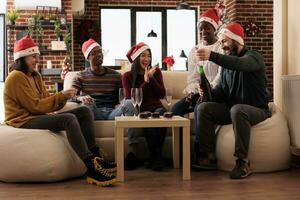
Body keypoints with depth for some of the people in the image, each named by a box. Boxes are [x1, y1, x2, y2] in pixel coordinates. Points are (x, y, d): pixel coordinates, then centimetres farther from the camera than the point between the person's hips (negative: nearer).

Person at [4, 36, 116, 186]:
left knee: (85, 111, -5)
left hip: (39, 116, 9)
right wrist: (61, 96, -11)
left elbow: (46, 101, 10)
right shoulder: (16, 77, -11)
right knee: (69, 119, -32)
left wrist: (62, 98, -10)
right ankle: (92, 170, -37)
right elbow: (35, 106, -17)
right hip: (23, 121, -9)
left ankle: (95, 158, -15)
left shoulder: (35, 76, 17)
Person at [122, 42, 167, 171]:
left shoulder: (156, 72, 13)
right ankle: (155, 157, -32)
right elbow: (130, 99, -5)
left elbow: (162, 94, 4)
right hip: (139, 111, -2)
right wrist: (145, 82, -10)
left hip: (155, 108, 2)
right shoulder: (128, 76, 6)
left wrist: (151, 78, -8)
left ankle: (155, 157, -33)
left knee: (161, 112, -35)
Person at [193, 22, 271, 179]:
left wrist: (212, 56, -47)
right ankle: (208, 156, -14)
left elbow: (239, 64, -34)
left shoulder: (253, 56, -8)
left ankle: (243, 162, -31)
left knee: (237, 109, -39)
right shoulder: (227, 62, 14)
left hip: (256, 109, -6)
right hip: (231, 109, 6)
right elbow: (221, 91, 12)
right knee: (202, 108, -15)